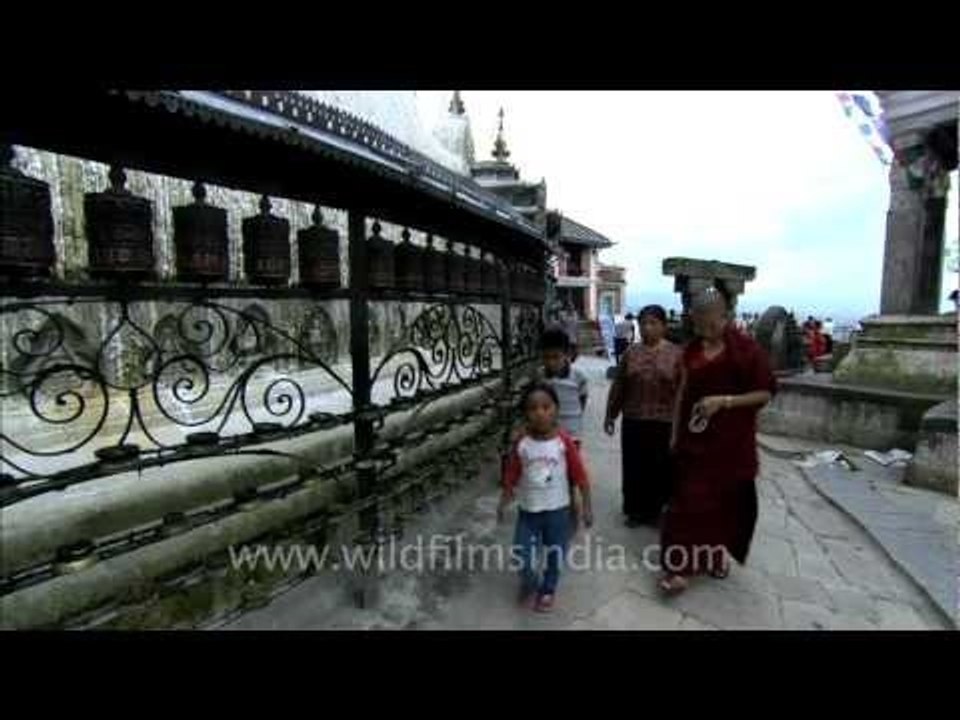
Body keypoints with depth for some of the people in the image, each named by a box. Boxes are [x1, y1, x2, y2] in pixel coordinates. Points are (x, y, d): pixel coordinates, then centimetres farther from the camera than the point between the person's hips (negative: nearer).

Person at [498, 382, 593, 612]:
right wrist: (503, 504, -1)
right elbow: (511, 477, 0)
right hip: (528, 510, 1)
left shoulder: (564, 442, -15)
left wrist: (586, 507, -6)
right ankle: (529, 583, 36)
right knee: (521, 557, 2)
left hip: (557, 510, 0)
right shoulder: (521, 443, -11)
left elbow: (580, 476, -8)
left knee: (555, 555, 16)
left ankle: (547, 590, 43)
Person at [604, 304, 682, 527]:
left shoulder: (675, 353, -2)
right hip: (633, 420, 2)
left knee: (660, 468, 7)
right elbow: (618, 386, 7)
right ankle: (635, 510, 25)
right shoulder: (631, 353, 4)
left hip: (664, 422, -2)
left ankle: (655, 511, 25)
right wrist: (611, 415, 8)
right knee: (634, 467, 9)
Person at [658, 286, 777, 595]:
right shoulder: (692, 349, 3)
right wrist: (675, 433, 10)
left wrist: (724, 401, -20)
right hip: (694, 439, 3)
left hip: (731, 441, -3)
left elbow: (766, 393, -9)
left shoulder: (747, 349, -10)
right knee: (687, 500, 1)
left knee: (726, 499, 11)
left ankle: (718, 554, 33)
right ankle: (680, 566, 8)